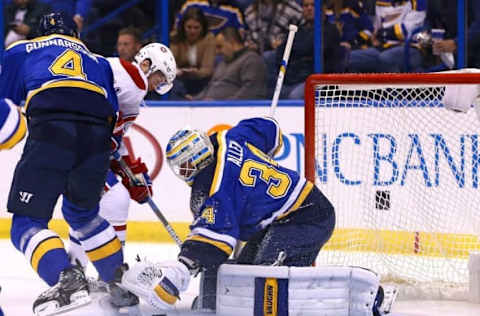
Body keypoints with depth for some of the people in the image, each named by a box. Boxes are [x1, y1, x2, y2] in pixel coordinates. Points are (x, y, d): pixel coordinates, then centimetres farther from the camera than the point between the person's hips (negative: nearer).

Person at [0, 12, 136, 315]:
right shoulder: (99, 62, 35)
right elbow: (114, 113, 25)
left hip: (51, 130, -4)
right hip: (97, 139, 4)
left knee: (27, 223, -3)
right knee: (83, 213, 30)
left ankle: (65, 278, -28)